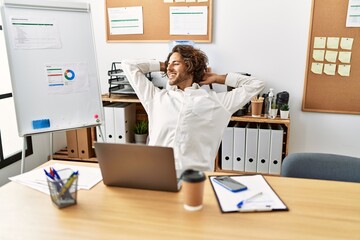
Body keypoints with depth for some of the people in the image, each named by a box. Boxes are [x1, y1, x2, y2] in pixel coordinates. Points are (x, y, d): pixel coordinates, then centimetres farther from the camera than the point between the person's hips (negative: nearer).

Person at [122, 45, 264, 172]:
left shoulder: (216, 100, 14)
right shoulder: (157, 97, 20)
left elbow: (256, 85, 18)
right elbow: (128, 65, 28)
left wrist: (216, 78, 21)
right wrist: (162, 65, 28)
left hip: (197, 175, -1)